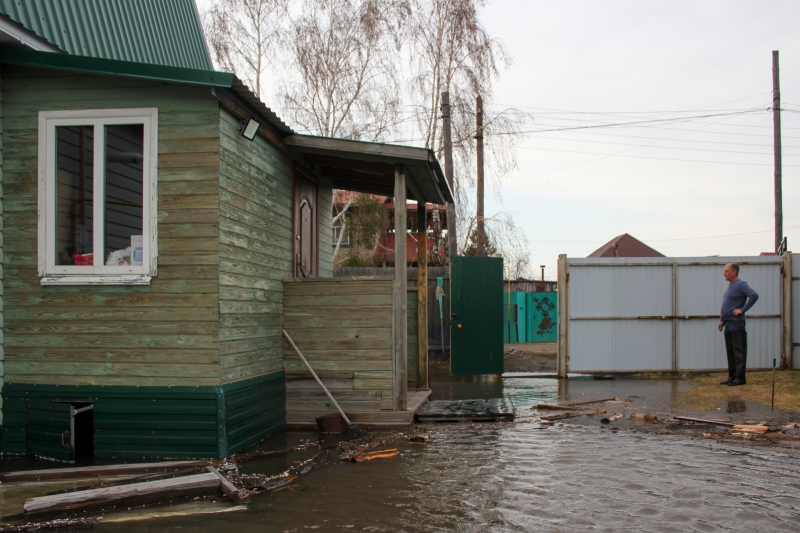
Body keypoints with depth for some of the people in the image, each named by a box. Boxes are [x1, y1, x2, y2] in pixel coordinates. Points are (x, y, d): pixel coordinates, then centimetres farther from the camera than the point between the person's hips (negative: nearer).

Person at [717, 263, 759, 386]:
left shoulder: (741, 284, -10)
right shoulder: (730, 285, 18)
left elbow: (754, 295, -25)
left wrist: (742, 310, -21)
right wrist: (722, 320, 19)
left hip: (736, 324, -9)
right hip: (728, 324, 9)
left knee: (739, 352, -4)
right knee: (730, 352, 12)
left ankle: (740, 378, -1)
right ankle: (732, 376, 17)